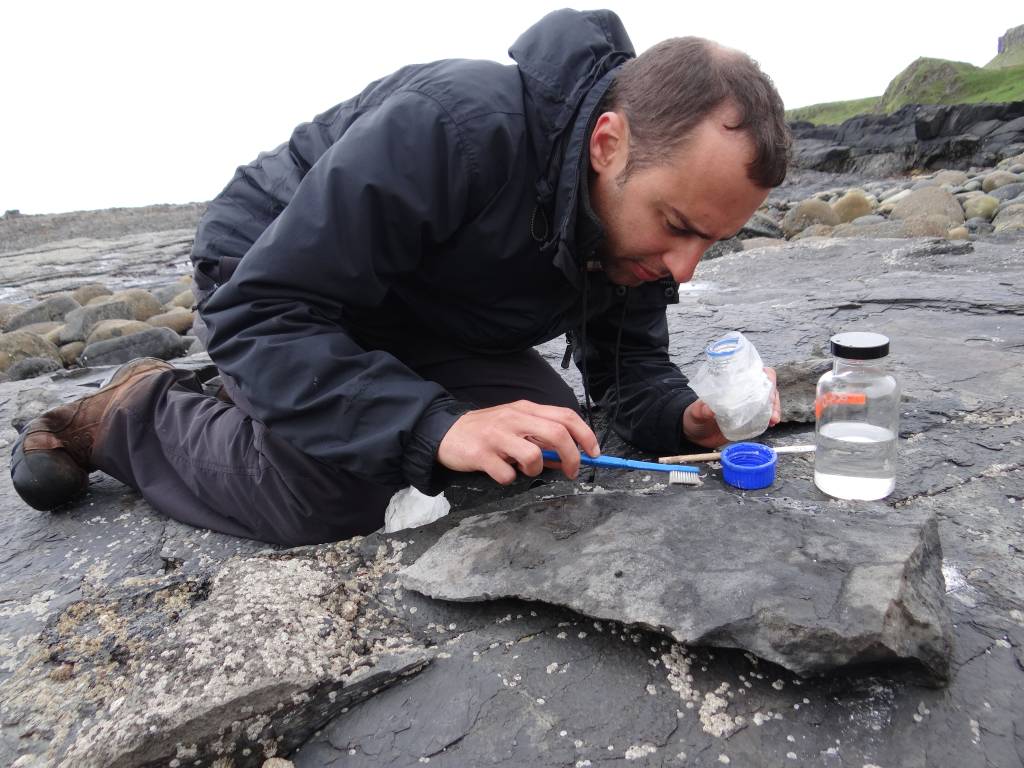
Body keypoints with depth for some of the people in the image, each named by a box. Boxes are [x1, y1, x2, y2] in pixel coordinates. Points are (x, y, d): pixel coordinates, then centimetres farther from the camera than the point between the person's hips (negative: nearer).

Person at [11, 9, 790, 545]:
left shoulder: (645, 204, -13)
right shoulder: (452, 126, -37)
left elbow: (630, 362, -5)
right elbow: (262, 314, -35)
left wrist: (686, 415, -27)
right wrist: (437, 425, -46)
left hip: (421, 316, 7)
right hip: (273, 273, -6)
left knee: (549, 445, -7)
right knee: (332, 501, -26)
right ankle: (137, 413, 4)